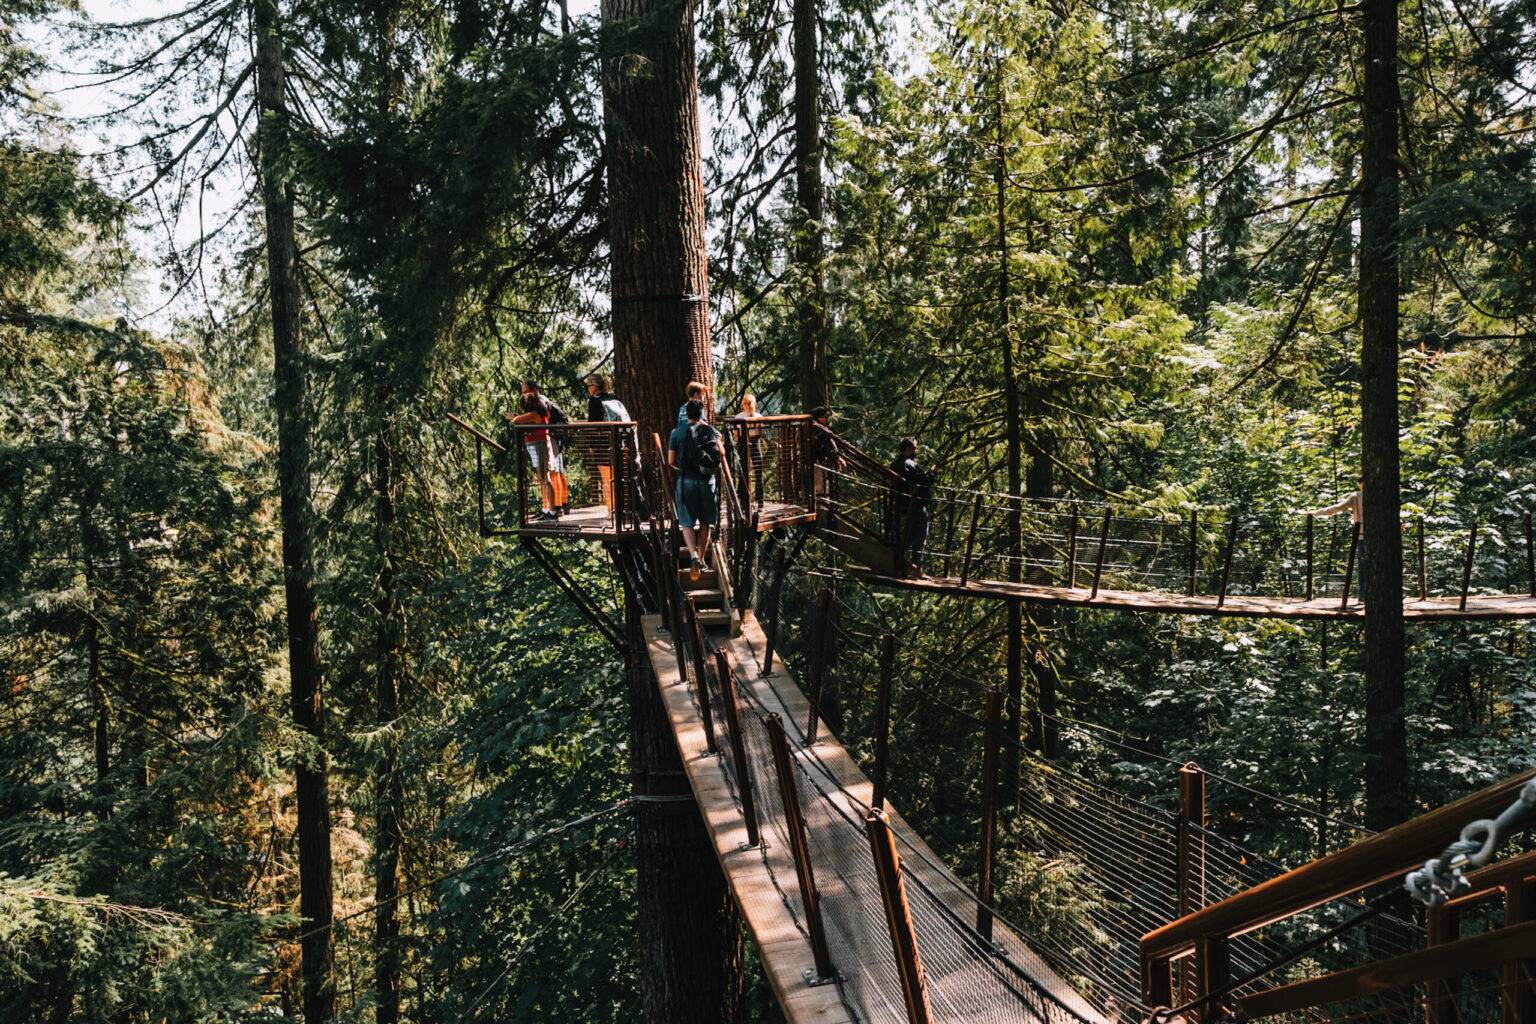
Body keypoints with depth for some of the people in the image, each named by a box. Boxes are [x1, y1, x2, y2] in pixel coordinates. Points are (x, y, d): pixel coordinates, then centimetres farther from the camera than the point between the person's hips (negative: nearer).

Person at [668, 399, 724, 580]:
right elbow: (722, 453, -8)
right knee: (705, 523, 13)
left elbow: (671, 461, 2)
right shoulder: (711, 430, 2)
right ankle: (701, 559, 18)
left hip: (686, 481, -1)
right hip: (707, 481, 1)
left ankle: (693, 556, -18)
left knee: (687, 523, 2)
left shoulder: (677, 433, 1)